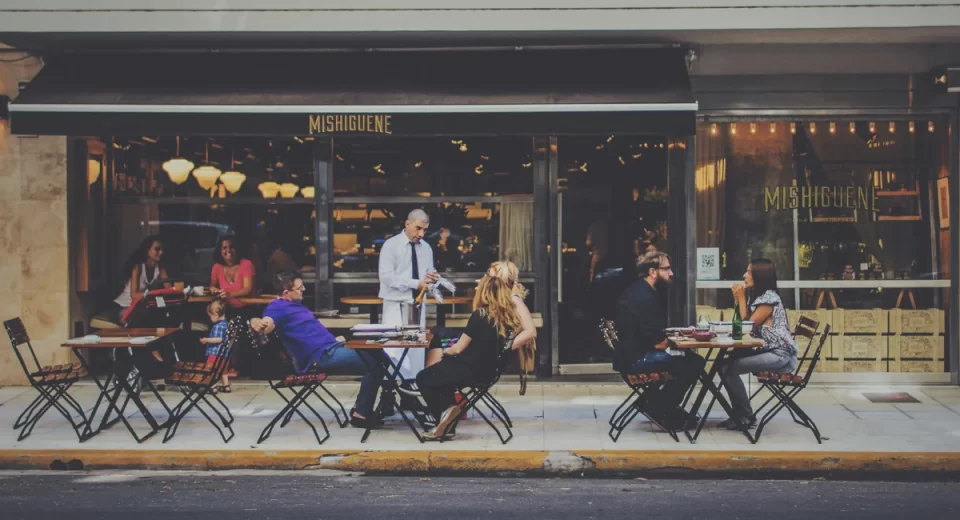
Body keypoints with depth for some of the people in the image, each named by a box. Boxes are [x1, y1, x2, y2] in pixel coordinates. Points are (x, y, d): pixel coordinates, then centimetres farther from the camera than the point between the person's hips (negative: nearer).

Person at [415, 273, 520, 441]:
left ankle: (446, 410, 3)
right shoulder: (508, 317, -4)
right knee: (444, 366, 29)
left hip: (470, 370, -7)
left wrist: (445, 351, 5)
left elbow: (458, 349, -15)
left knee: (423, 378, 14)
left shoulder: (480, 315, -21)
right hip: (487, 369, 7)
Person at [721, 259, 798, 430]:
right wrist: (738, 298, 8)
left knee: (728, 368, -19)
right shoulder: (760, 297, 17)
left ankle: (746, 417, -8)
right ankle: (739, 414, 7)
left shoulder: (769, 298, -13)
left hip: (781, 356, -10)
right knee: (726, 364, 3)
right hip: (770, 352, 10)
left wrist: (742, 298, -7)